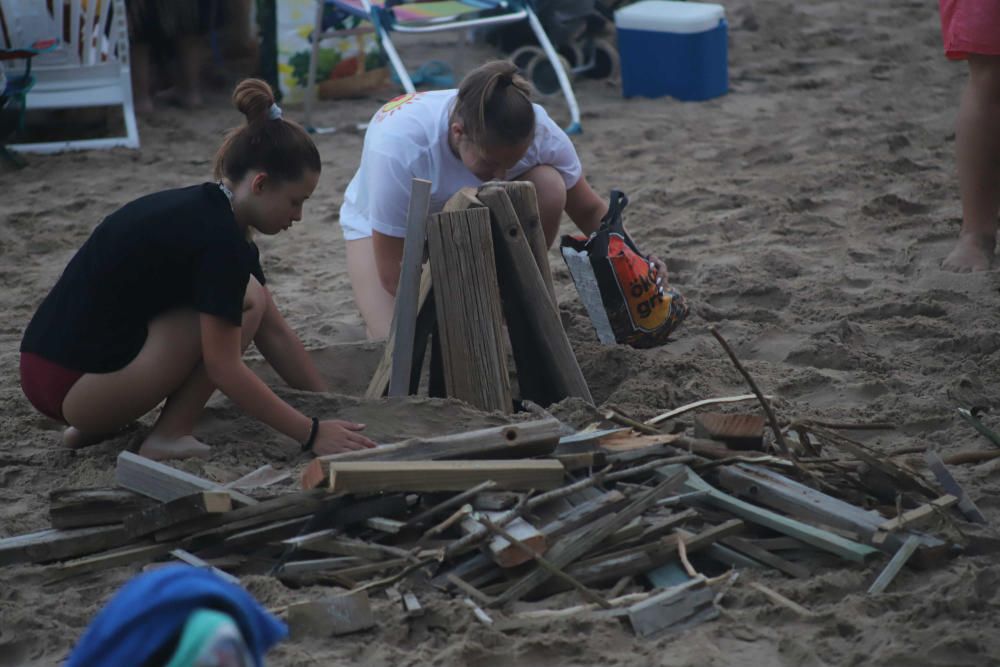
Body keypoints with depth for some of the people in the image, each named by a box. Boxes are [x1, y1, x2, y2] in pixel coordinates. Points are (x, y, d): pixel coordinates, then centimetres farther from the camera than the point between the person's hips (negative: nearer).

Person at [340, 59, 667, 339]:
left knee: (548, 185, -30)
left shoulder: (541, 134, -30)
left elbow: (590, 211, -14)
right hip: (382, 226, -3)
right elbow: (393, 275, -33)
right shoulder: (399, 148, -41)